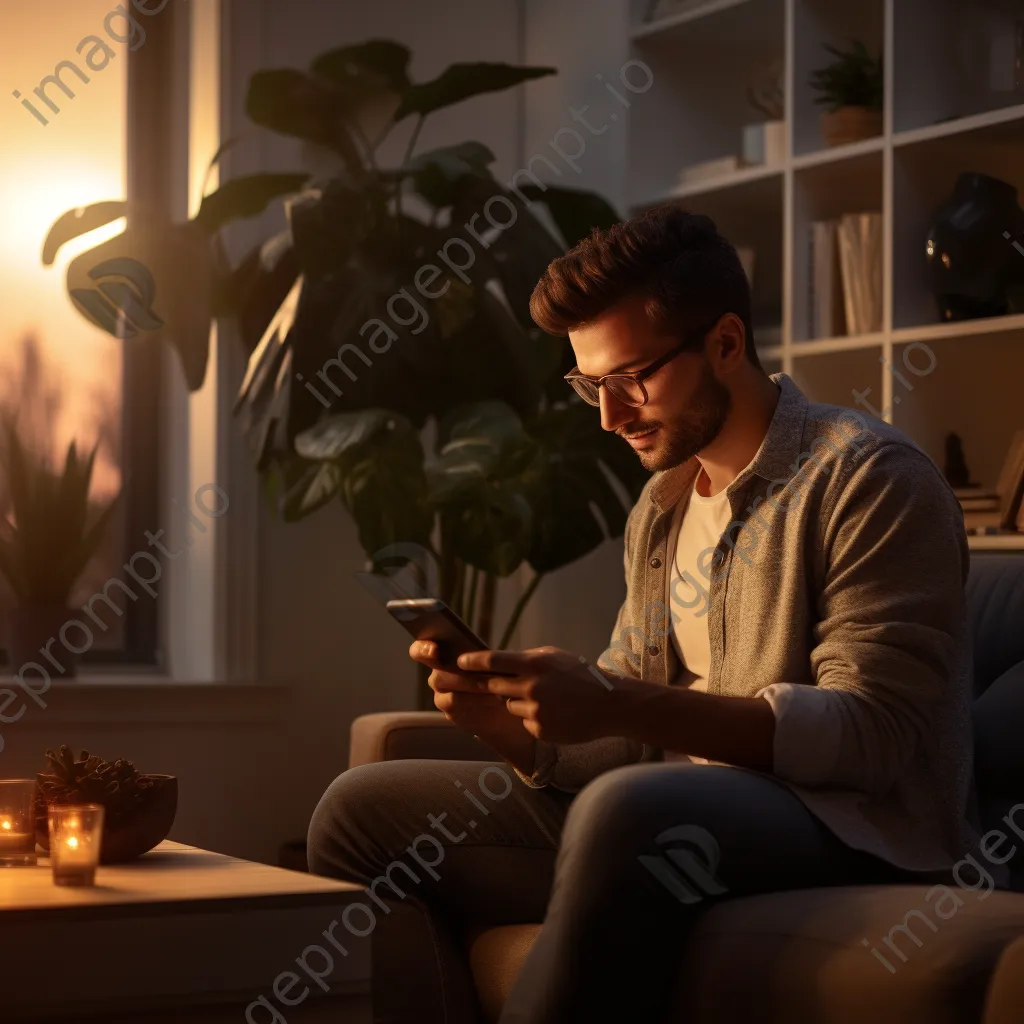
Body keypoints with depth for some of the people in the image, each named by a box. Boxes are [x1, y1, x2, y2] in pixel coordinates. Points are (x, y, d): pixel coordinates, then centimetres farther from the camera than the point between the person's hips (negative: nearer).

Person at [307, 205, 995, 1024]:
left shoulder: (869, 479, -8)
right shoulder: (662, 506, 16)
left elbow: (872, 731, -18)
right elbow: (630, 739, 14)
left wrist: (617, 705, -26)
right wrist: (517, 724, -9)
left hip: (855, 834, -8)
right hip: (685, 813, 8)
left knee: (627, 812, -39)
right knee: (362, 811, 2)